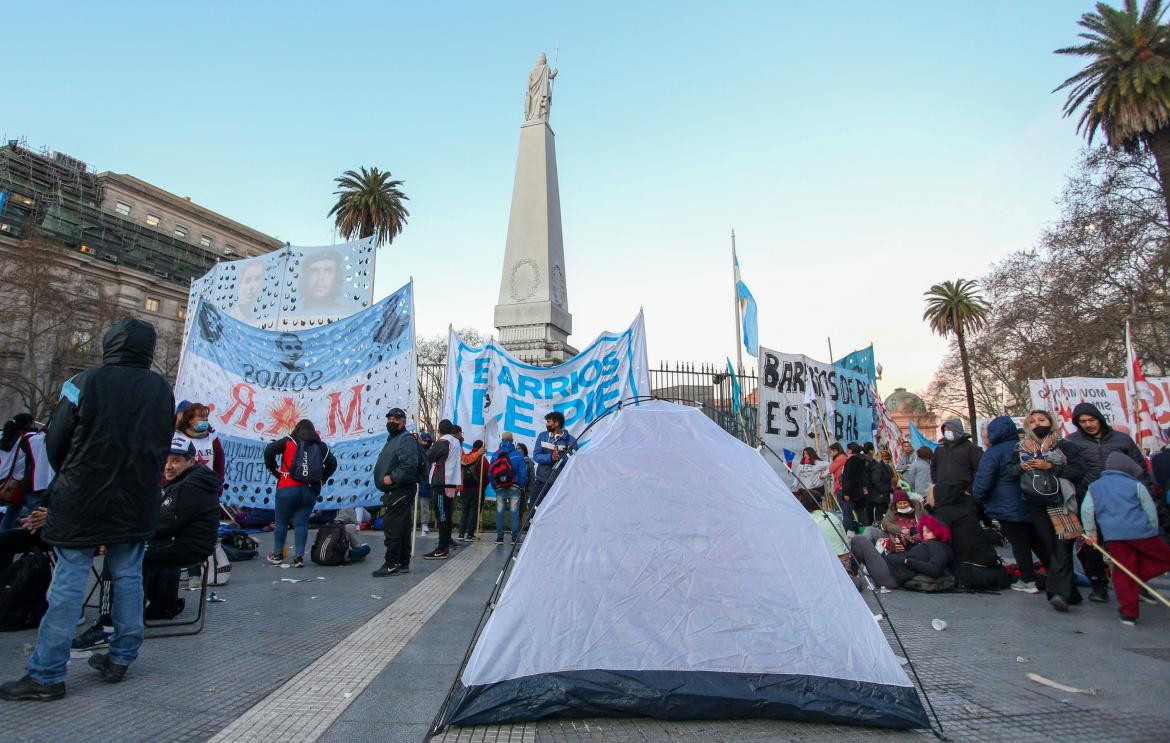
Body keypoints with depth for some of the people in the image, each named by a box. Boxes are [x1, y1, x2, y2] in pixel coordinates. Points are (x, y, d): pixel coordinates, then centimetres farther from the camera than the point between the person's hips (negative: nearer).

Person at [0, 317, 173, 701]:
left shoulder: (85, 382, -10)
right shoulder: (162, 390, 2)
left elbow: (55, 443, -2)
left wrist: (68, 480, 16)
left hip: (84, 499, -3)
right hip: (137, 502, 4)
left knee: (69, 583, 3)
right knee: (128, 577, 11)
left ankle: (46, 675, 9)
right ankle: (121, 659, 21)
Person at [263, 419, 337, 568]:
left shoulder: (289, 441, 4)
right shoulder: (321, 446, 13)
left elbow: (269, 451, -5)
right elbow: (332, 463, 11)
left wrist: (273, 470, 6)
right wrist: (321, 478, 16)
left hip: (288, 488, -2)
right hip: (311, 490, 2)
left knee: (281, 522, 12)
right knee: (301, 523, 6)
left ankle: (277, 555, 20)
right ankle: (299, 557, 0)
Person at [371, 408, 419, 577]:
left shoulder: (406, 439, -10)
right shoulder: (391, 440, 23)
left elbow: (410, 464, -23)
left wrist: (392, 477, -20)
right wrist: (383, 478, 15)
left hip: (400, 491, -10)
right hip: (392, 492, 10)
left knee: (392, 528, -11)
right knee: (402, 529, 13)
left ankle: (392, 563, -7)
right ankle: (403, 564, 19)